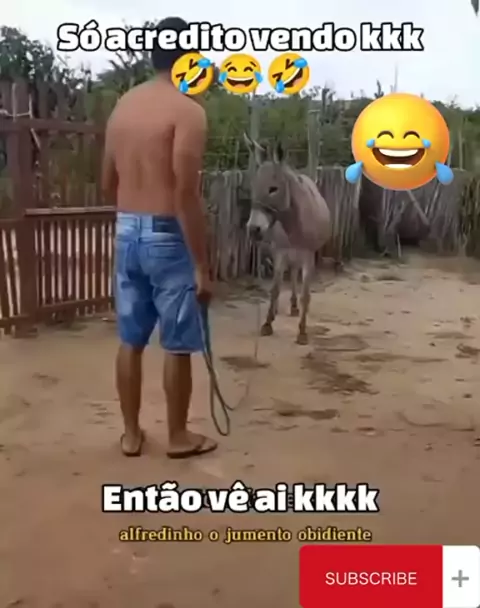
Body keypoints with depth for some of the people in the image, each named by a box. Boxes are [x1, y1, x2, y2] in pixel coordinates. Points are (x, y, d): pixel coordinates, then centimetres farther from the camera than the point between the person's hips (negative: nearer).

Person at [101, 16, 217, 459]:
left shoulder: (123, 106, 10)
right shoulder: (187, 111, -13)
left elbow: (108, 184, 14)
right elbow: (186, 195, -20)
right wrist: (203, 266, -16)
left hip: (126, 232, 7)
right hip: (167, 236, -7)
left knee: (131, 340, 14)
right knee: (177, 345, 7)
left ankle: (132, 433, 25)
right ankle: (178, 437, 20)